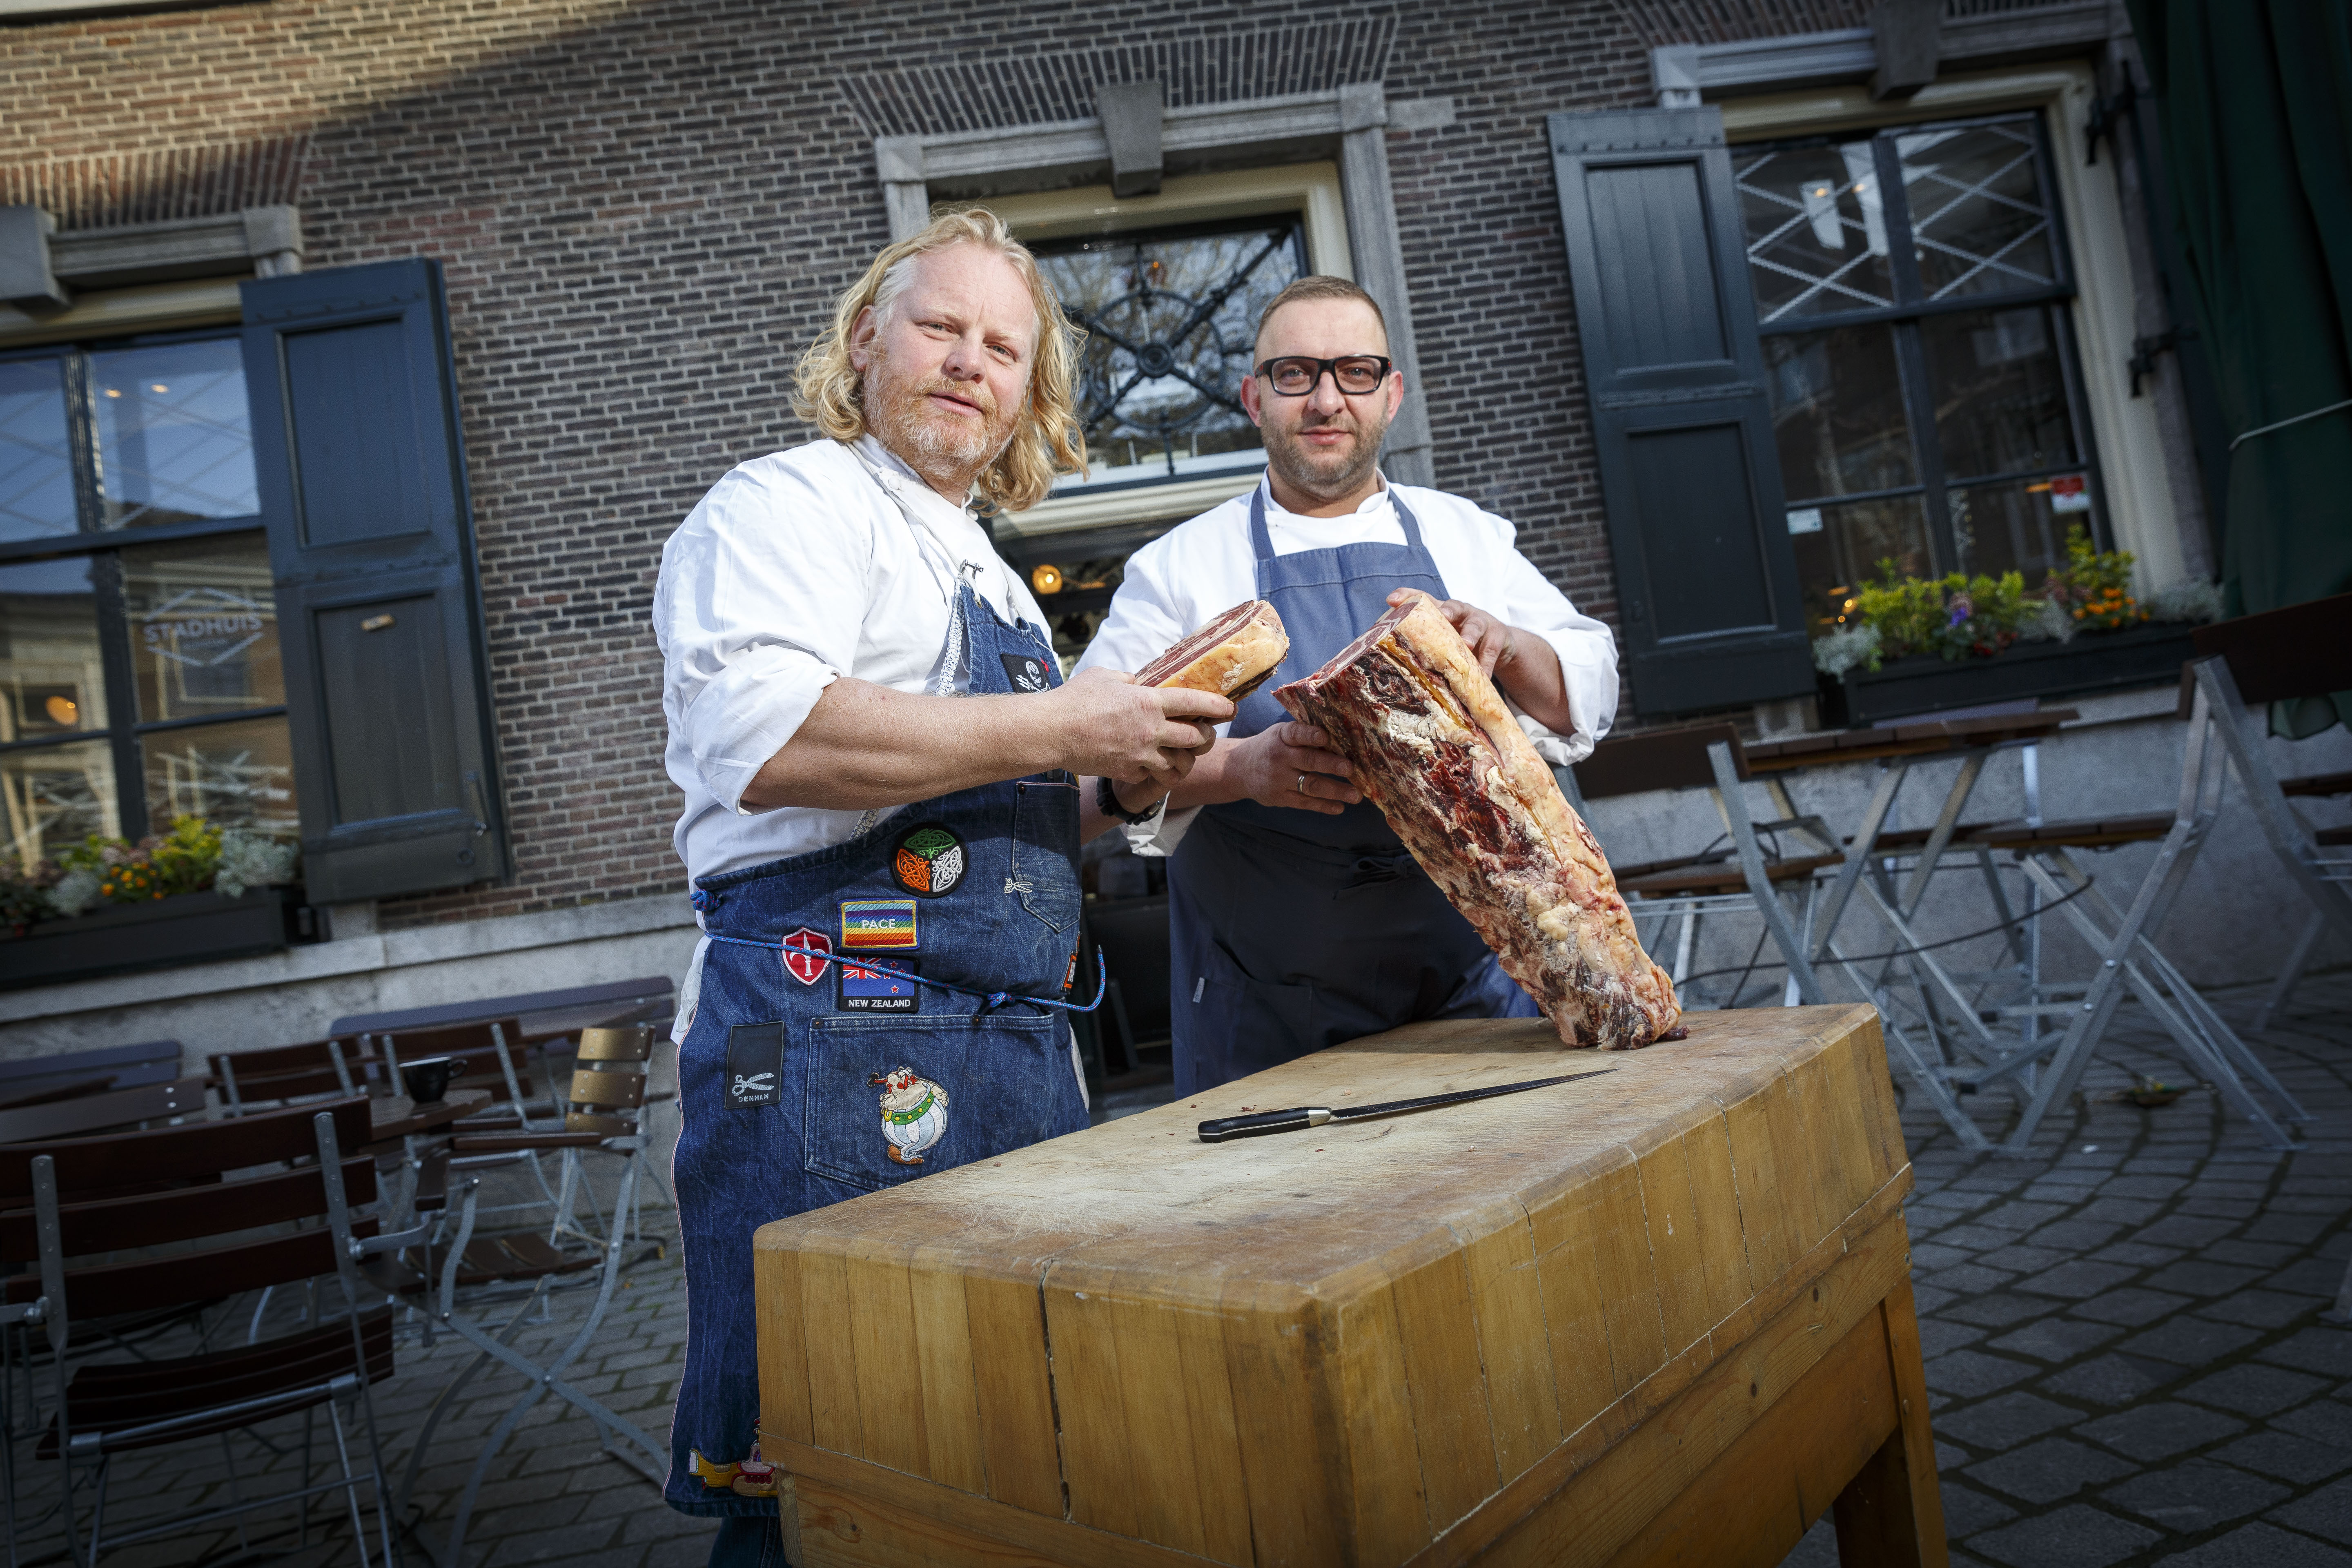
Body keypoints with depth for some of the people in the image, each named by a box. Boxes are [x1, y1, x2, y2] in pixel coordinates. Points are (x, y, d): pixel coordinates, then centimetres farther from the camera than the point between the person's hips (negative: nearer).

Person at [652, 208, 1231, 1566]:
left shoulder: (991, 577, 25)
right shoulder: (789, 507, -2)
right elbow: (768, 742, -21)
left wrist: (1123, 788, 9)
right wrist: (1057, 730, -17)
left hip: (1018, 1046, 9)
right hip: (840, 1033, -8)